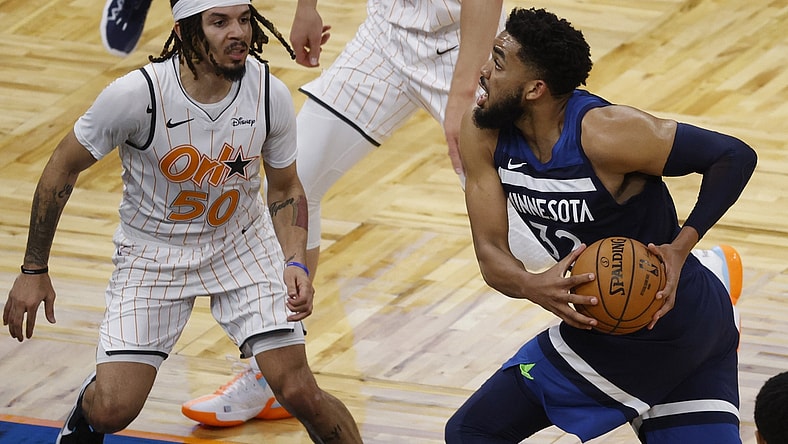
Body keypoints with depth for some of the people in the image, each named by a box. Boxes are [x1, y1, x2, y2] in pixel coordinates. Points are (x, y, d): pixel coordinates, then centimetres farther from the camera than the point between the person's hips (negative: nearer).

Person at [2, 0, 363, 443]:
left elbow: (286, 187, 1)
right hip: (154, 252, -2)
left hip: (242, 242, 2)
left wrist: (296, 264, -17)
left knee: (299, 392, -12)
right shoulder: (137, 94, -27)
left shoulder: (271, 95, -17)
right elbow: (63, 168, -11)